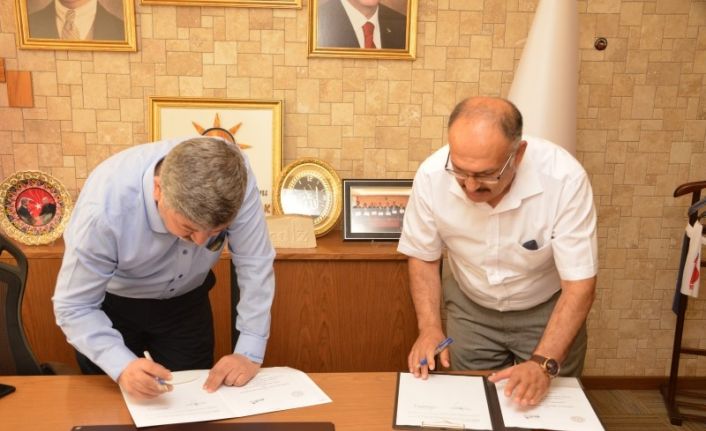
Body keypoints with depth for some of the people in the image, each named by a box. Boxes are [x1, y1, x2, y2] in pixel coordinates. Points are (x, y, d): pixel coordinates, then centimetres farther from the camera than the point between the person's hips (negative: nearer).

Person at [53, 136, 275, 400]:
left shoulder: (234, 178, -33)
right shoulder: (104, 209, -38)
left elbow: (254, 264, -24)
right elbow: (74, 307, -28)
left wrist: (250, 353, -30)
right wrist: (122, 366, -43)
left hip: (186, 300, 2)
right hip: (111, 304, -1)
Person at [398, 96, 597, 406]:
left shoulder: (564, 178, -32)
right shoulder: (432, 175, -25)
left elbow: (579, 284, -25)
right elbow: (424, 258, -8)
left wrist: (544, 363, -35)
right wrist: (430, 328, -21)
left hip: (547, 310, -1)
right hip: (471, 310, 1)